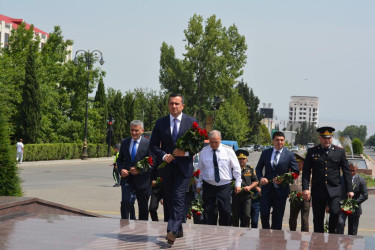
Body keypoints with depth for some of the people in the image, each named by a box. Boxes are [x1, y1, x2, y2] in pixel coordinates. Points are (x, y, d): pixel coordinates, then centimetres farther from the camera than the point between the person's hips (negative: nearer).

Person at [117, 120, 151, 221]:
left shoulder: (148, 143, -4)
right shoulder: (124, 142, 9)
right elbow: (120, 159, 16)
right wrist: (121, 170, -4)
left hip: (142, 180, -2)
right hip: (127, 179, 2)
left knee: (143, 207, 10)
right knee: (125, 202, -18)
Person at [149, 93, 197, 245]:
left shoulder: (191, 122, 3)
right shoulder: (160, 123, 8)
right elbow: (153, 145, 8)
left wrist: (186, 152, -13)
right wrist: (163, 156, -10)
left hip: (184, 167, -3)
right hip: (166, 166, 4)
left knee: (178, 198, -15)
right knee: (169, 200, 8)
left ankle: (172, 231, -22)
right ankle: (178, 231, 20)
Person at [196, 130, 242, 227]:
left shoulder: (228, 150, 0)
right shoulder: (204, 151, 4)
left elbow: (236, 168, 5)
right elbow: (200, 169, 12)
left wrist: (238, 183, 3)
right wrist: (199, 185, 11)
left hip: (224, 187, -1)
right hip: (208, 186, 1)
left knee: (225, 212, -6)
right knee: (209, 213, 0)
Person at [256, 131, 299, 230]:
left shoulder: (289, 155, 0)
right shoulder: (265, 153, 7)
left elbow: (295, 172, 0)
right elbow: (259, 168, 14)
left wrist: (284, 179, -14)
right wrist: (260, 178, -6)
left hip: (281, 189, -1)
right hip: (267, 189, 2)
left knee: (278, 216, 5)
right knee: (264, 213, -4)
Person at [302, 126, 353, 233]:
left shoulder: (340, 151, 6)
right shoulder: (312, 151, 5)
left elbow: (346, 171, 8)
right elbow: (306, 171, 2)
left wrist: (349, 190, 4)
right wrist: (305, 188, -9)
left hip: (334, 189, -1)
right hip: (317, 191, 1)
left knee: (335, 213, -16)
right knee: (318, 218, 4)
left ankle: (332, 235, 6)